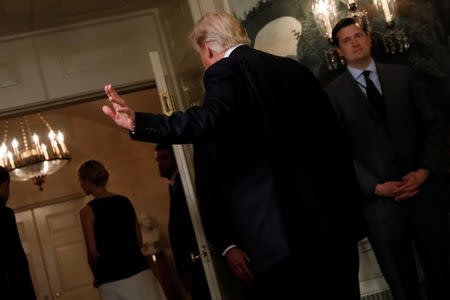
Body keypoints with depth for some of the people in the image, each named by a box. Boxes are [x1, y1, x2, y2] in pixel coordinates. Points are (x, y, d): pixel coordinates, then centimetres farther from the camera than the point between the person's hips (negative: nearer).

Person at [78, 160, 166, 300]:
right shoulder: (125, 201, 8)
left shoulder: (87, 210, -6)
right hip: (139, 272, 4)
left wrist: (97, 277, 9)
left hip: (112, 280, -4)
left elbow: (93, 253, -7)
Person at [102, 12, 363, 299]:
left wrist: (138, 122, -28)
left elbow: (209, 120, -26)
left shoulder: (224, 72, -5)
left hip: (277, 231, -6)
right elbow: (334, 136, 14)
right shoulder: (296, 69, 14)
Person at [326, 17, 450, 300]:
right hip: (379, 199, -2)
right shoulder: (334, 93, 0)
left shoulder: (402, 75, 8)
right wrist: (375, 187, -11)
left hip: (424, 188, 2)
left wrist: (425, 170, -7)